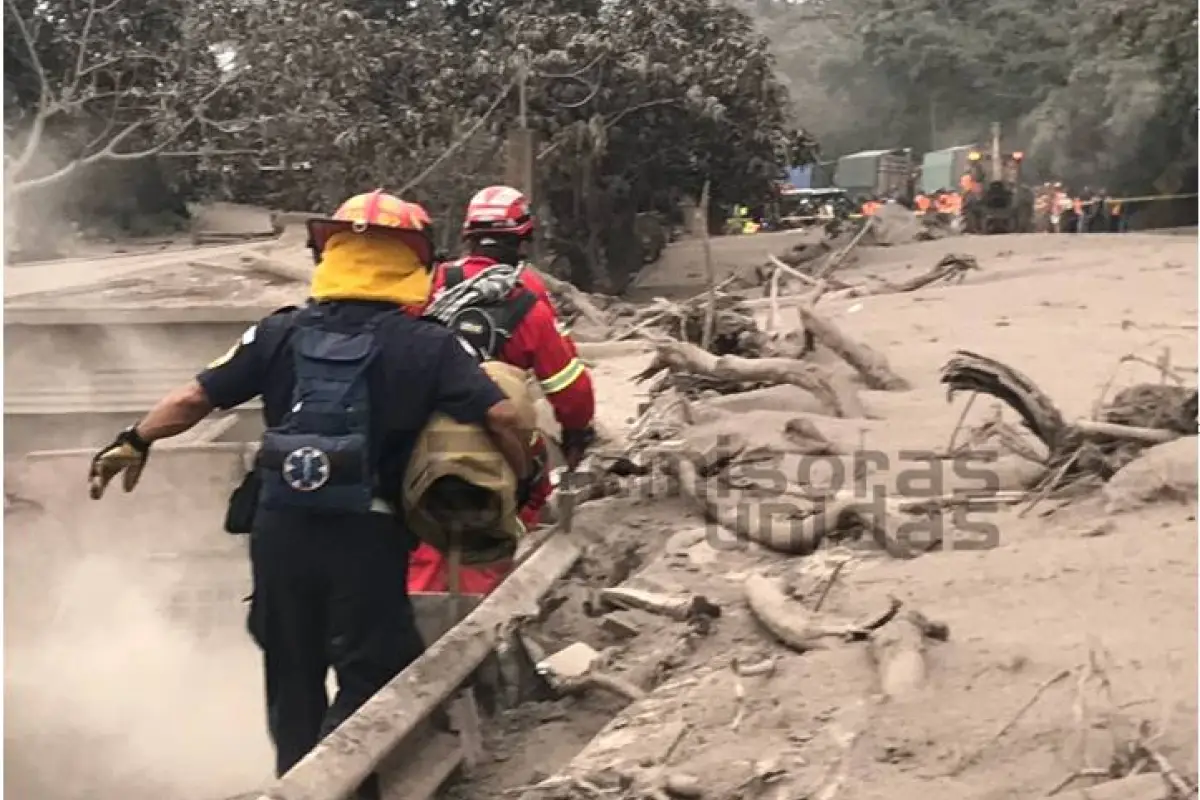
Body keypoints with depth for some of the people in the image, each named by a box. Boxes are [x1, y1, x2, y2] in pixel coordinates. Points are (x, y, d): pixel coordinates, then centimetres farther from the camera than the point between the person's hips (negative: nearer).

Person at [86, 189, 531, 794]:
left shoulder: (281, 333, 1)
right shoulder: (426, 346, -6)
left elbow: (196, 397, 2)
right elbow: (500, 416, -13)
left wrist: (135, 441, 18)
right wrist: (524, 482, 4)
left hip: (280, 527, 4)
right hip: (366, 535, -4)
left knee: (293, 674, 20)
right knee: (370, 676, 6)